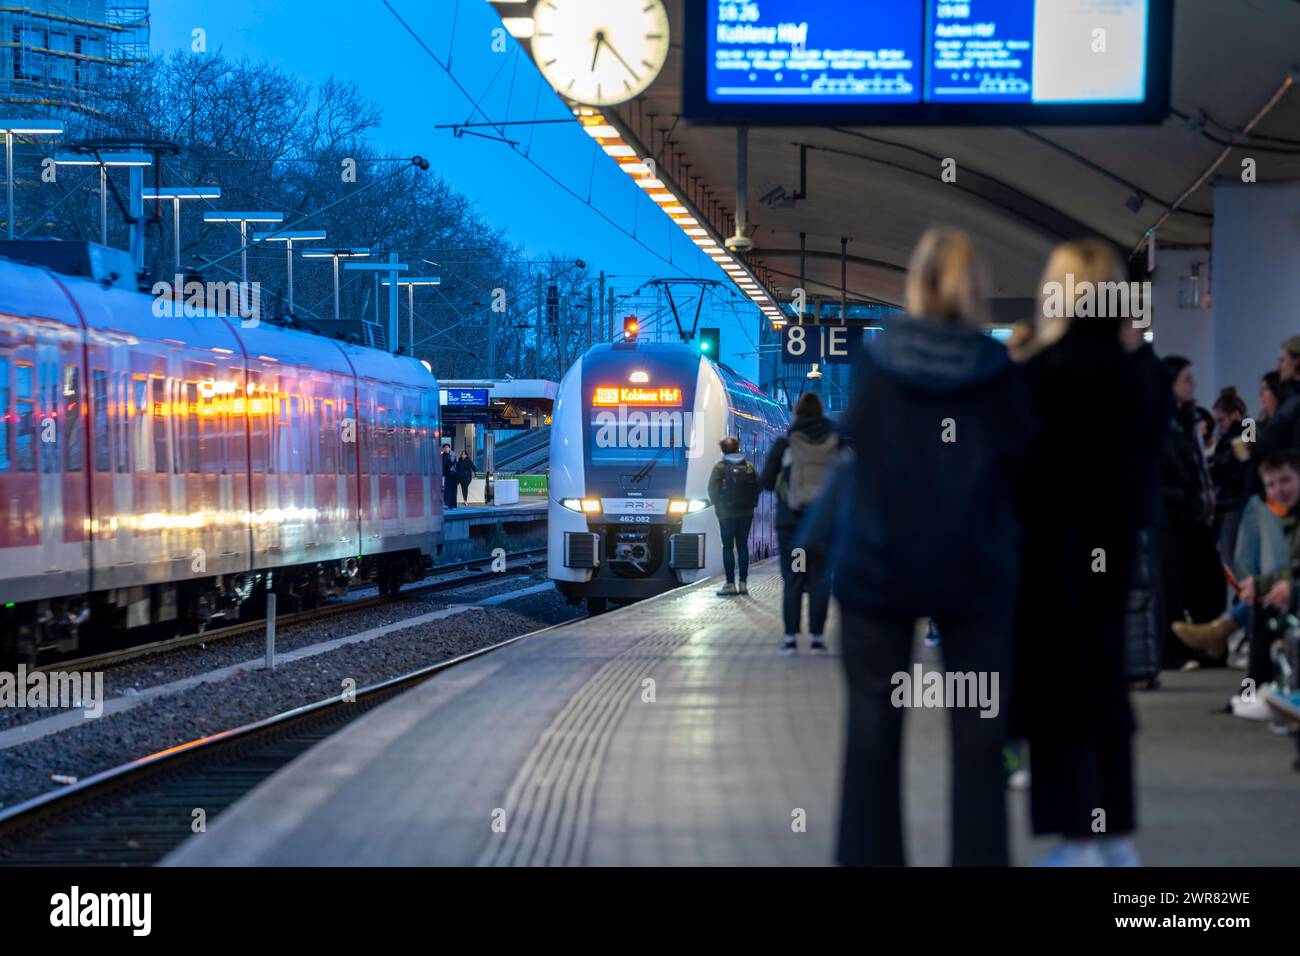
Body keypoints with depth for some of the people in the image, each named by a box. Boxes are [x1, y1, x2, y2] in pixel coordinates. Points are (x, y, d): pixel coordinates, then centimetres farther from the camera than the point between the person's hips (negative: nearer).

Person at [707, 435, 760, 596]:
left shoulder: (720, 467, -7)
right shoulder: (749, 466, 6)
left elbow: (713, 490, -11)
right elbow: (758, 485, 6)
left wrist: (718, 506, 2)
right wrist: (752, 503, 13)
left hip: (727, 514, -4)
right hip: (746, 513, 4)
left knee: (728, 547, -1)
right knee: (743, 546, 9)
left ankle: (730, 583, -6)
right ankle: (743, 583, 7)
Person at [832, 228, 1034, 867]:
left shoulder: (874, 363, -7)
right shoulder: (998, 372, -9)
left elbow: (852, 436, 6)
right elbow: (1021, 458, -1)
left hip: (877, 558, 0)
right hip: (974, 568, 0)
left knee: (874, 722, 9)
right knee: (977, 727, 6)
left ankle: (870, 854, 10)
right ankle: (979, 854, 4)